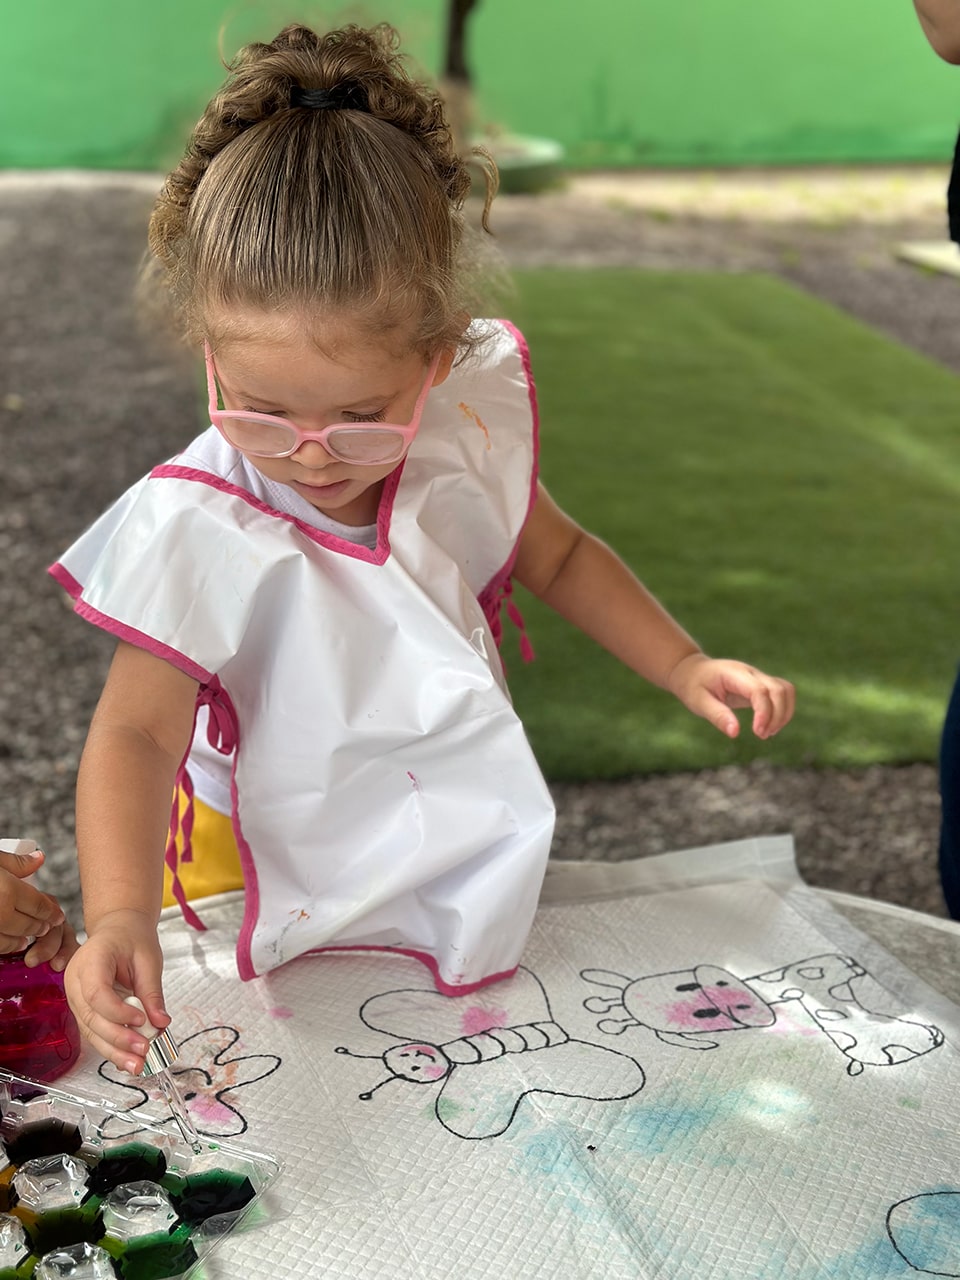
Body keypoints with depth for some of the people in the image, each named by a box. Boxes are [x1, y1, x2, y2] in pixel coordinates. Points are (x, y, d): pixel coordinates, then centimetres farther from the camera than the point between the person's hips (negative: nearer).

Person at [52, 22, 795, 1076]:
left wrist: (685, 668, -1)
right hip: (271, 880, -2)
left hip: (462, 855, 3)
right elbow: (137, 732, -26)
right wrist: (120, 917, -42)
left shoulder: (465, 440, -11)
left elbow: (558, 558, 9)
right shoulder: (197, 530, -24)